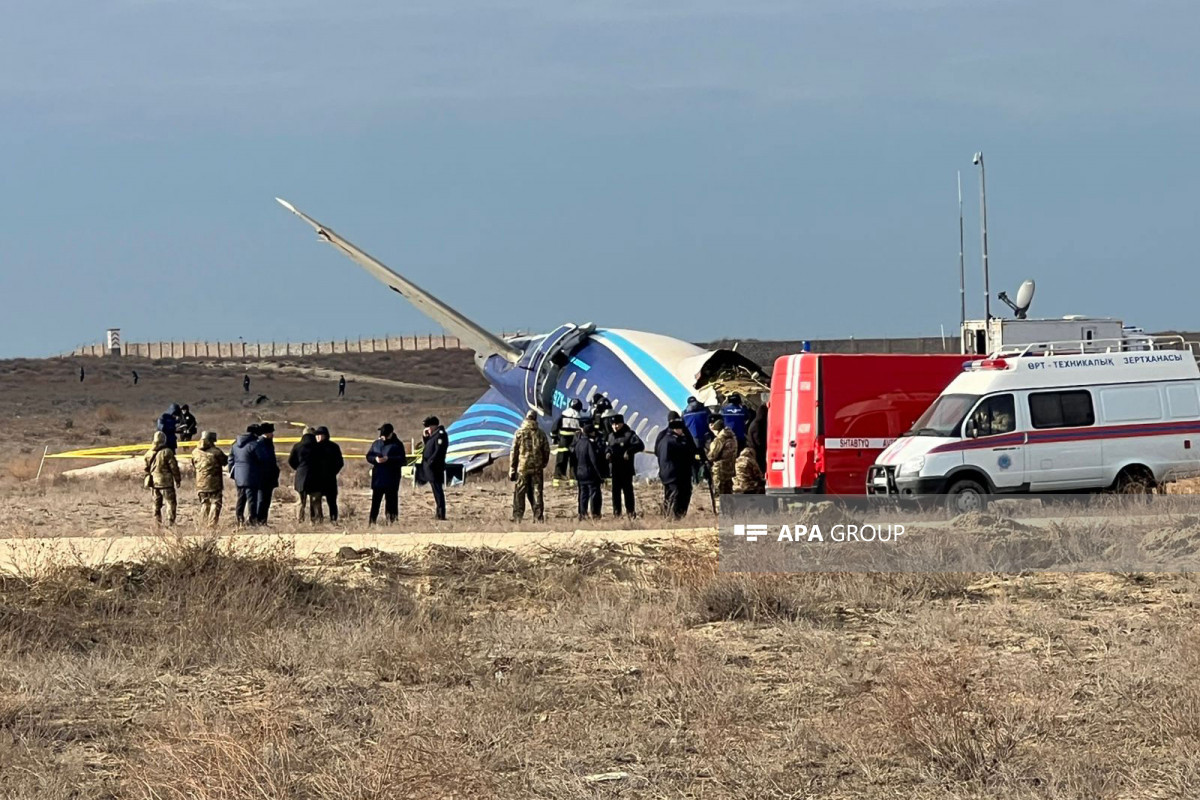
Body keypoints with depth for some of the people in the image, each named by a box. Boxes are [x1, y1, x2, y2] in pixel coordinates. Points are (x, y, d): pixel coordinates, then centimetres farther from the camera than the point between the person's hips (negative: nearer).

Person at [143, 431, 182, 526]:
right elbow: (174, 467, -11)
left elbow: (147, 468, 13)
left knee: (157, 502, 17)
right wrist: (178, 479, 0)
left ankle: (157, 520, 19)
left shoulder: (149, 453, 3)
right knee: (170, 502, 0)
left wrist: (148, 479, 25)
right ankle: (170, 521, -6)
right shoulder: (167, 452, -15)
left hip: (154, 481, 5)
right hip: (166, 482, -5)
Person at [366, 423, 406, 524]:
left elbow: (402, 459, -8)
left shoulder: (397, 444, -1)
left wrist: (388, 459, -19)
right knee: (376, 498, 2)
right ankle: (372, 519, 5)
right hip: (378, 476, 3)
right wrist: (375, 459, -11)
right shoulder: (376, 444, 12)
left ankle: (391, 518, 4)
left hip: (392, 477, -3)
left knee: (391, 498, -1)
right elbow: (368, 456, 12)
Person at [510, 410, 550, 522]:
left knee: (519, 493, 2)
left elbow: (514, 452, -3)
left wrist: (512, 470, 1)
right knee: (536, 493, 7)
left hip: (522, 467, -2)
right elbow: (546, 451, 7)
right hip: (537, 468, 2)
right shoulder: (540, 433, 3)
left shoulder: (519, 433, -4)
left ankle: (517, 517, -2)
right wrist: (543, 464, 23)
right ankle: (539, 516, 6)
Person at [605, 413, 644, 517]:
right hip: (614, 468, 6)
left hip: (626, 469, -6)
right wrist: (607, 453, 5)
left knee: (627, 490, -3)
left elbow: (640, 445, -17)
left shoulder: (629, 435, -7)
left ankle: (630, 511, 2)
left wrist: (629, 452, -27)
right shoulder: (611, 436, 14)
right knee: (615, 490, 8)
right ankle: (616, 512, 13)